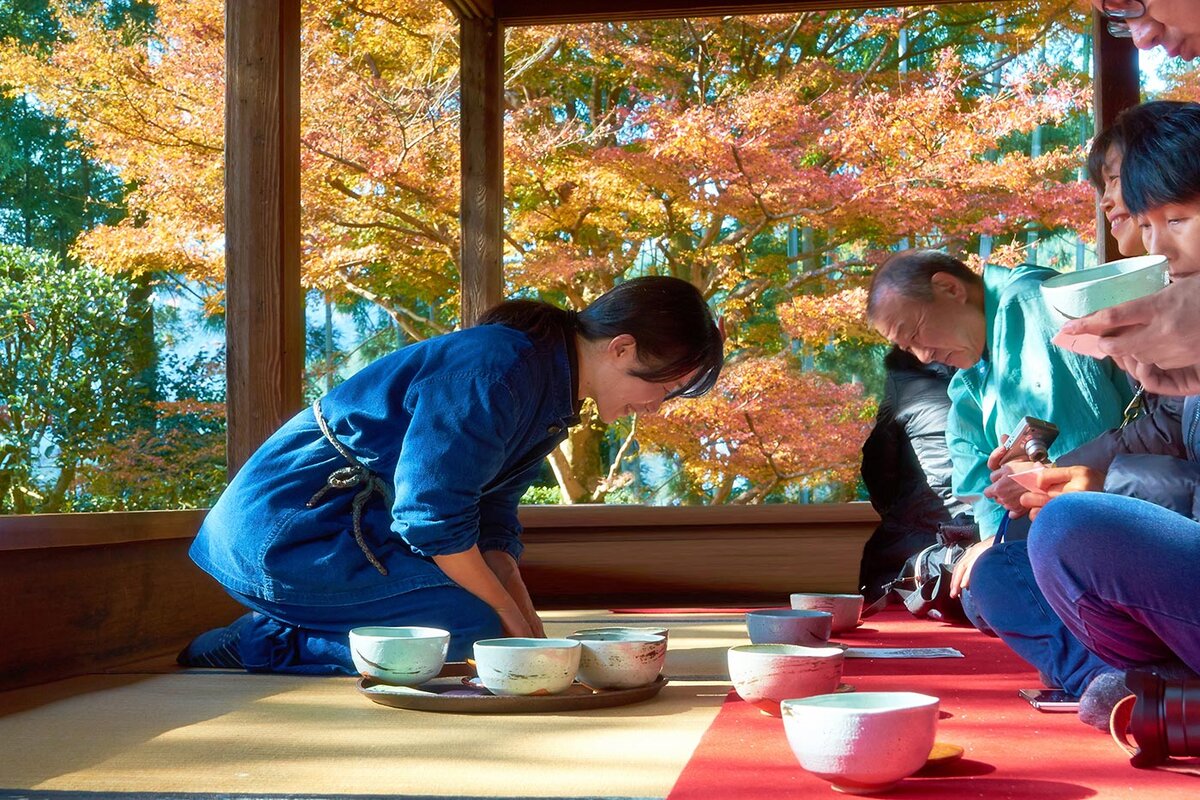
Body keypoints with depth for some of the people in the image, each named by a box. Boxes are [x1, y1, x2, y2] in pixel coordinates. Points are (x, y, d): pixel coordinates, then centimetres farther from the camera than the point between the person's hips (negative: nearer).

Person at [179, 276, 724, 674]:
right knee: (468, 617, -21)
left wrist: (528, 630, -3)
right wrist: (510, 616, -12)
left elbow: (492, 525, 9)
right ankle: (259, 645, -11)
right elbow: (433, 518, -24)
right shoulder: (498, 372, -23)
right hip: (281, 534, -10)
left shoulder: (553, 395, 9)